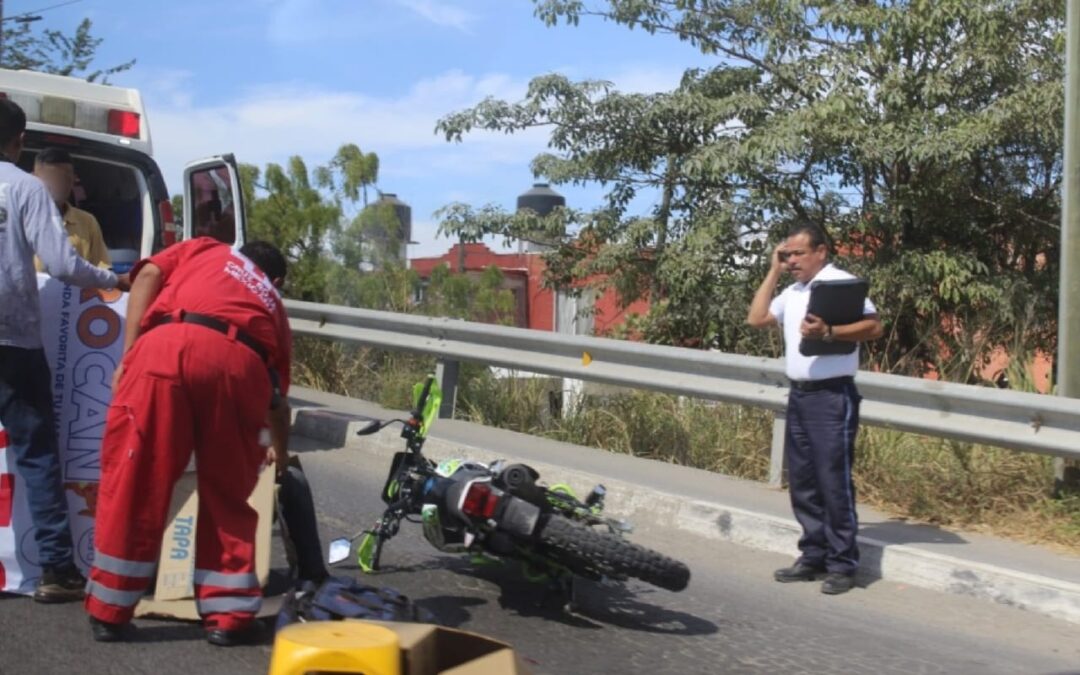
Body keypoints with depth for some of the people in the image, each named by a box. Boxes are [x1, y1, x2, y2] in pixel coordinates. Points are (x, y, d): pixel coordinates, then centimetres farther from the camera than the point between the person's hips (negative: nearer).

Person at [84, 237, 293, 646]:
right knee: (227, 495, 16)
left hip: (166, 348, -1)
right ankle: (229, 616, 18)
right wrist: (281, 451, 59)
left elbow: (149, 275, 15)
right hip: (240, 362, 1)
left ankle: (110, 612, 18)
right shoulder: (273, 304, 37)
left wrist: (128, 355, 10)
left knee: (133, 481, 9)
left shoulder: (205, 249, 37)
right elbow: (277, 398, 41)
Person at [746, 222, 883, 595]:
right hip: (799, 395, 8)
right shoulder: (792, 292, 16)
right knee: (802, 482, 10)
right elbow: (756, 318, 14)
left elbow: (873, 326, -14)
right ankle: (813, 556, 20)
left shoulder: (841, 282, -7)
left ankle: (842, 564, 4)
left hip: (832, 396, -8)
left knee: (834, 482, -5)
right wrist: (773, 271, 13)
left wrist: (828, 332, -25)